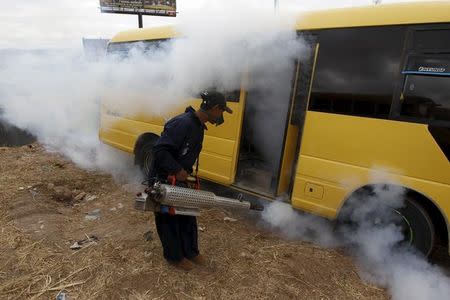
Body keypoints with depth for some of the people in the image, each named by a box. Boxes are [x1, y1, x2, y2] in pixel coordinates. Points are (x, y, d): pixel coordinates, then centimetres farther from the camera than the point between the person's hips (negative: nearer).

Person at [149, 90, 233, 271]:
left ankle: (190, 252, 35)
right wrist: (177, 170, -26)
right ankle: (175, 256, 30)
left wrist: (185, 171, 7)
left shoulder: (199, 127, 4)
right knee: (169, 219, 10)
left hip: (179, 180, 9)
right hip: (162, 180, -9)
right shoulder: (182, 123, -28)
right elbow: (159, 150, -30)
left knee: (188, 216, 17)